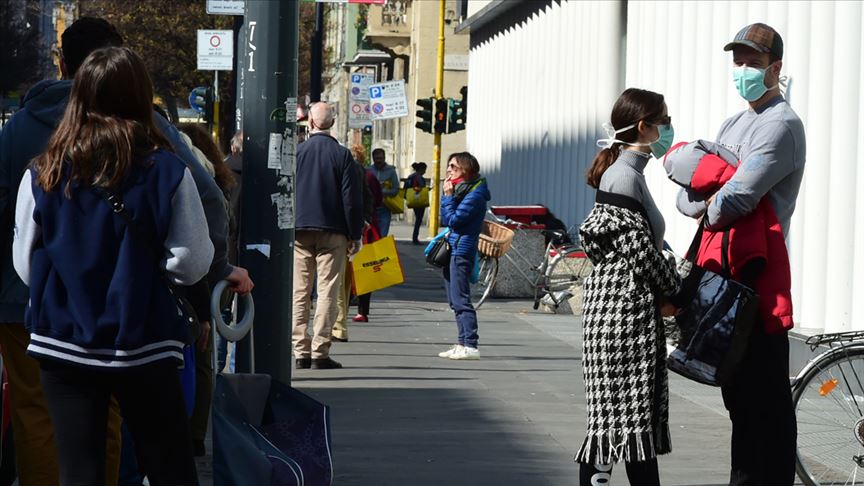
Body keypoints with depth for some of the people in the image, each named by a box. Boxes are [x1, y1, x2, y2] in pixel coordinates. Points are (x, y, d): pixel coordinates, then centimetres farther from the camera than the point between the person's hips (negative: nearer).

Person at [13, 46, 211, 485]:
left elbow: (25, 266, 4)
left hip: (62, 344, 2)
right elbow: (191, 265, -7)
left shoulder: (43, 175, -3)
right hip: (143, 347, -1)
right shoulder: (167, 172, -8)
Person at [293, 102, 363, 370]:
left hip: (299, 230, 2)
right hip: (332, 232, -1)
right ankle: (320, 352, -5)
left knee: (299, 292, 6)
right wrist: (355, 235, 3)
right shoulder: (342, 155, -2)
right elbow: (352, 198, -3)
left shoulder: (296, 152, 1)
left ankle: (301, 352, 5)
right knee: (327, 291, -1)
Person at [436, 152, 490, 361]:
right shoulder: (460, 190, 16)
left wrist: (448, 195, -11)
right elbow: (445, 220, 14)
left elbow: (454, 220, -18)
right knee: (455, 300, 11)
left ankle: (470, 345, -12)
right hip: (452, 249, 10)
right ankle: (462, 343, 16)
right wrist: (448, 195, 5)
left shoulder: (475, 194, -13)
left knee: (460, 300, -11)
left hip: (462, 251, -10)